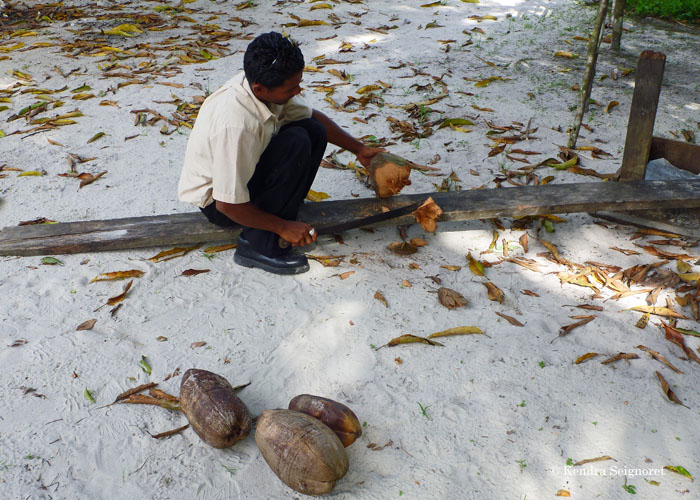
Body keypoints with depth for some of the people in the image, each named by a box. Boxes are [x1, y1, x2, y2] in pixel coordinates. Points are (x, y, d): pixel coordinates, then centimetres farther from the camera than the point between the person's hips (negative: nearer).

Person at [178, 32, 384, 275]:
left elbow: (312, 116, 9)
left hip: (244, 170, 8)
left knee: (313, 130, -4)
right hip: (216, 199, -8)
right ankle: (258, 244, -21)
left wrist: (358, 148, 8)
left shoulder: (265, 85, -11)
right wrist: (283, 227, -20)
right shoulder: (235, 123, -37)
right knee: (296, 143, -28)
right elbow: (228, 204, -31)